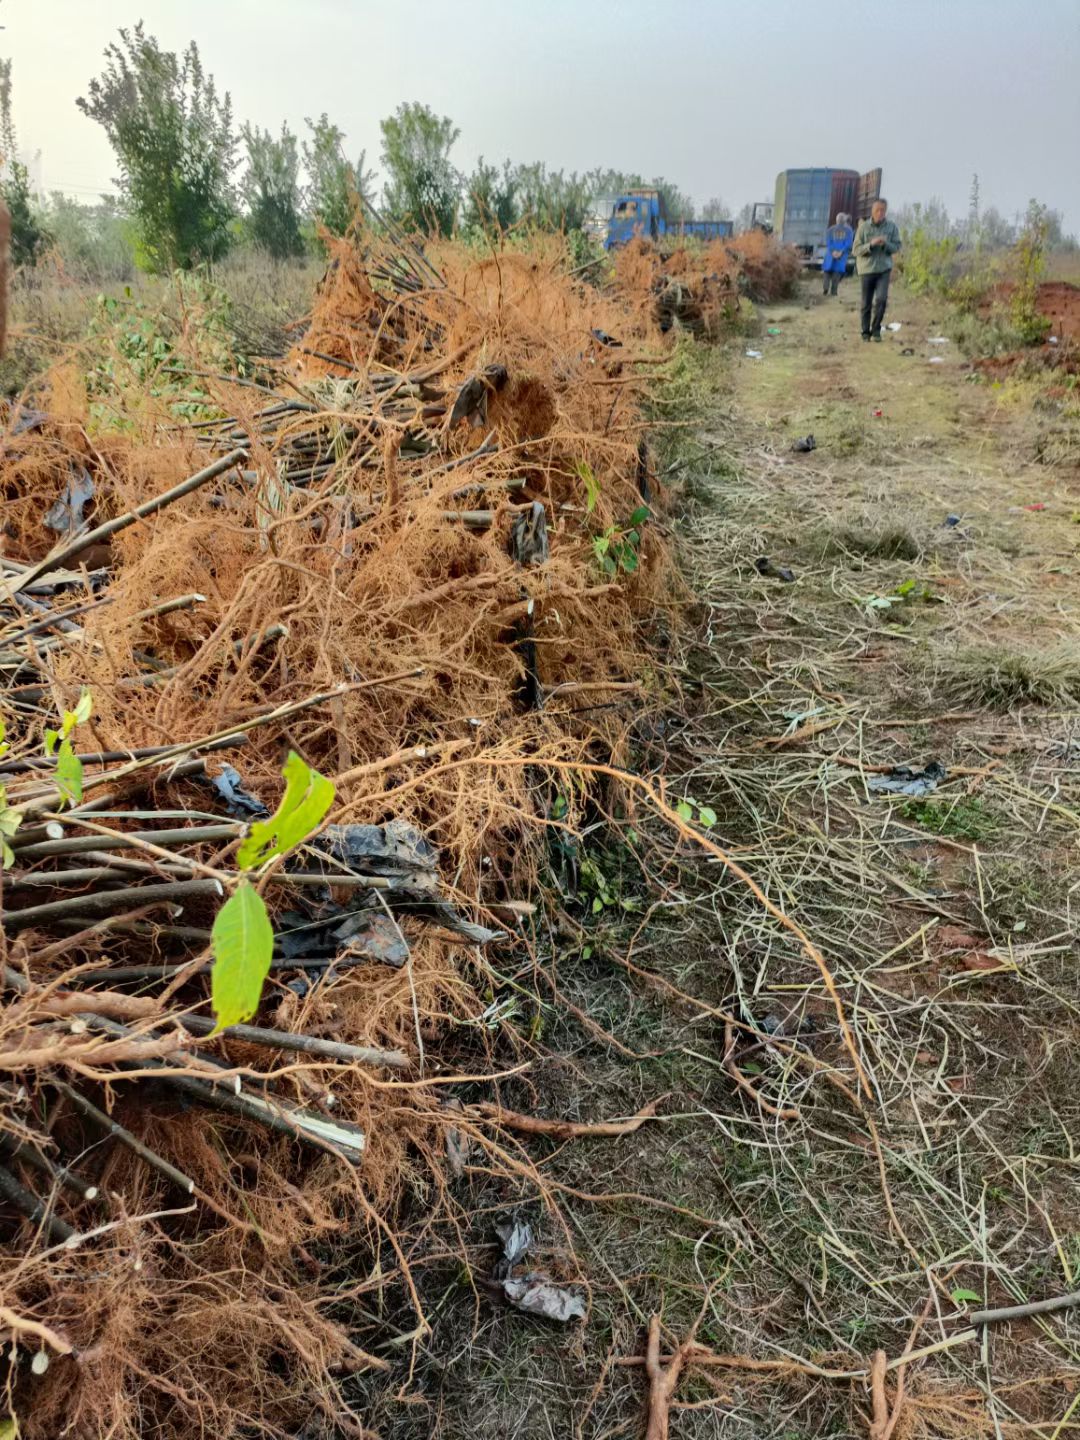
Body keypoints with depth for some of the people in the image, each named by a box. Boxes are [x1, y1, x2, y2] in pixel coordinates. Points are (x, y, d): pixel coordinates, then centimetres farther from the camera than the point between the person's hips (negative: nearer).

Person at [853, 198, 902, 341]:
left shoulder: (891, 227, 0)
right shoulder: (864, 227, -4)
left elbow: (897, 247, 2)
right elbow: (856, 250, -5)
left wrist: (886, 244, -17)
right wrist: (871, 244, -21)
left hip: (884, 269, 0)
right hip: (866, 269, 0)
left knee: (881, 299, -15)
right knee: (866, 304, 6)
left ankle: (876, 329, 0)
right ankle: (866, 332, 21)